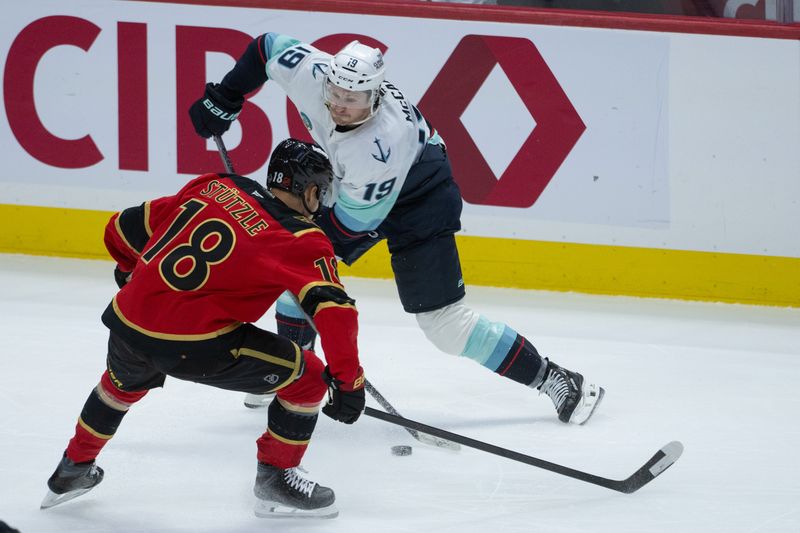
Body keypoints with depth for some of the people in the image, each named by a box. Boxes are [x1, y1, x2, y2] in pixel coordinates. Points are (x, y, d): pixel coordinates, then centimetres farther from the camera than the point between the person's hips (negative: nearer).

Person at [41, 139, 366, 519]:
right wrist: (348, 380, -13)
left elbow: (124, 230, 19)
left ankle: (73, 470, 55)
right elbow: (332, 307, -18)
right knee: (308, 376, 10)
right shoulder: (299, 238, -4)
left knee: (123, 382, 40)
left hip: (128, 324, 6)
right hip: (195, 345, -6)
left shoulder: (213, 188, 12)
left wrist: (133, 274, 39)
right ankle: (275, 479, 18)